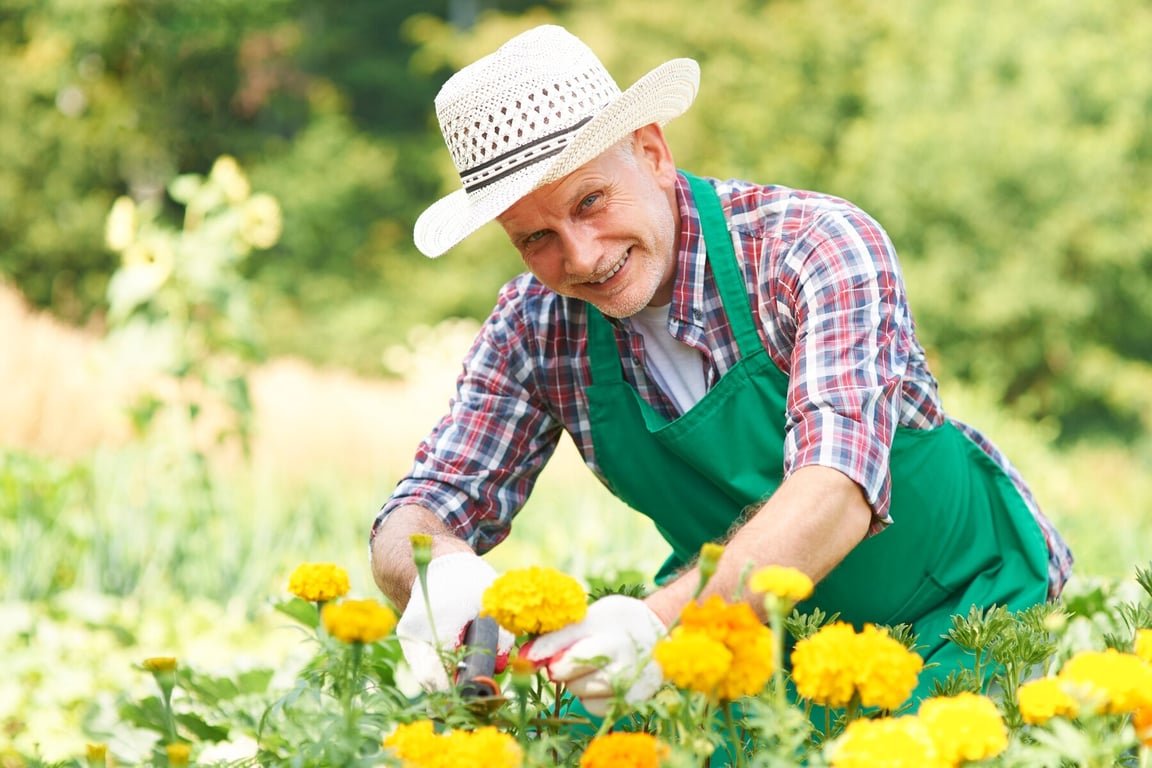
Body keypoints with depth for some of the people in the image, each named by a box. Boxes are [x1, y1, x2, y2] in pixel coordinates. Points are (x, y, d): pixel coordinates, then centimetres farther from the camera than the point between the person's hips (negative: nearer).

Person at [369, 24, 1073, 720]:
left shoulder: (818, 246, -25)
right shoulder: (535, 329, -10)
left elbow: (837, 494, -39)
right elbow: (410, 524, -11)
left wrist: (663, 620, -57)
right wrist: (440, 573, -38)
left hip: (963, 604, -3)